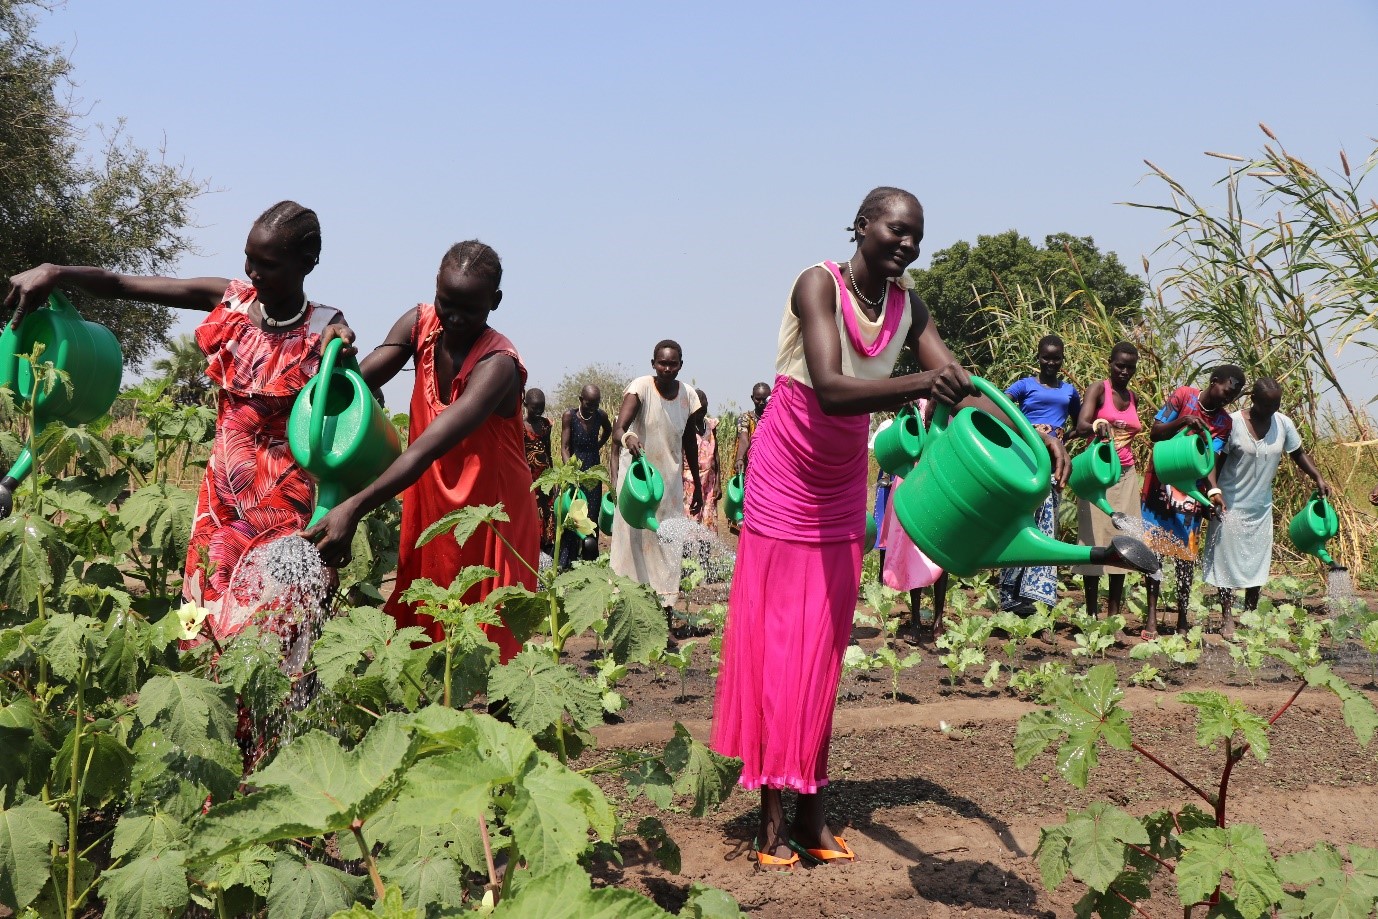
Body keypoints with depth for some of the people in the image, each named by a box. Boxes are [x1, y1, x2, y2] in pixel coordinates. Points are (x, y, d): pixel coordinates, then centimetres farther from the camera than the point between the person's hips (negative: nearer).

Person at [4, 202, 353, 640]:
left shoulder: (324, 330, -9)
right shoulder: (226, 299, 0)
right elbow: (118, 285, 1)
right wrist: (55, 272, -16)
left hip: (282, 503, -4)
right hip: (220, 493, 5)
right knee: (207, 621, 9)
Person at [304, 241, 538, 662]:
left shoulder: (498, 363, -26)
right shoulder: (419, 325, -5)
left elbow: (428, 448, -37)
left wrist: (354, 509, -47)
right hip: (429, 506, 6)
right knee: (418, 629, 9)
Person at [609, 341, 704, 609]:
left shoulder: (688, 395, -2)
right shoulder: (641, 387, -14)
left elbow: (690, 442, 8)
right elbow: (618, 428, -26)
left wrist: (697, 485, 11)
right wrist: (627, 437, -50)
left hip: (670, 479, 4)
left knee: (668, 541, 5)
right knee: (633, 535, -4)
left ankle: (665, 602, 12)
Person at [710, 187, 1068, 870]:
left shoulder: (907, 307, -3)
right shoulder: (818, 286, -21)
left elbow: (959, 385, -7)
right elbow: (830, 390, -35)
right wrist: (919, 384, -50)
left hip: (844, 487, 6)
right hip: (785, 479, -6)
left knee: (825, 647, 6)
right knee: (774, 639, -2)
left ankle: (811, 812, 12)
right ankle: (772, 819, 3)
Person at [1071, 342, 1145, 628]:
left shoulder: (1133, 399, 14)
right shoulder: (1099, 389, -4)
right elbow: (1081, 426, -20)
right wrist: (1097, 427, -40)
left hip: (1126, 475, 5)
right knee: (1095, 536, -5)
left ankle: (1114, 612, 4)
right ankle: (1091, 612, -1)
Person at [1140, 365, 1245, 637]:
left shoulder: (1224, 422, 1)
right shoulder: (1183, 395, -5)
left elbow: (1211, 458, -10)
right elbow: (1154, 433, -7)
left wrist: (1213, 490, -27)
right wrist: (1183, 421, -25)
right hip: (1161, 483, -2)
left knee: (1186, 554, 1)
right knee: (1154, 546, -1)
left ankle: (1182, 620, 9)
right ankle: (1152, 617, 4)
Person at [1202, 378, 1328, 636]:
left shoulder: (1283, 424, -2)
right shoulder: (1233, 423, -14)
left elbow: (1298, 454, 11)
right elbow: (1216, 461, -10)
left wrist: (1318, 478, -2)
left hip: (1261, 506, 4)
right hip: (1230, 505, -4)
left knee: (1257, 563, 9)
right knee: (1227, 561, 1)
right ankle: (1228, 619, 9)